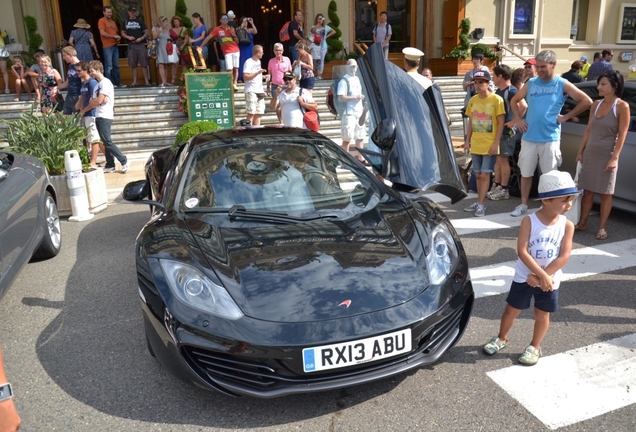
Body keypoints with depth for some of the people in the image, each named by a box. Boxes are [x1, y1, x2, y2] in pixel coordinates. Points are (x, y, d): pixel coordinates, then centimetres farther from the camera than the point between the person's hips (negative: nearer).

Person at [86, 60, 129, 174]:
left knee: (107, 142, -10)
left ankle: (124, 161, -4)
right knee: (105, 142, 8)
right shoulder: (97, 84, 17)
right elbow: (97, 101, 14)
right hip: (99, 116, 9)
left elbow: (98, 101, -16)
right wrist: (93, 102, -7)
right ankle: (110, 165, 11)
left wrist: (91, 101, 2)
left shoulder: (105, 83, -11)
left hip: (105, 116, -9)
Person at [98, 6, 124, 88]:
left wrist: (118, 37, 3)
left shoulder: (113, 22, 20)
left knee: (116, 66, 9)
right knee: (109, 66, -6)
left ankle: (117, 83, 14)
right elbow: (102, 33, -13)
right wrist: (114, 36, -12)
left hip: (115, 46, 7)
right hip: (107, 47, -7)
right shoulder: (101, 21, -3)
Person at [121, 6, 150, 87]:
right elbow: (122, 33, 13)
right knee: (133, 65, 4)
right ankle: (134, 82, 8)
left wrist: (141, 38, -13)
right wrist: (128, 37, -7)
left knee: (144, 64, -6)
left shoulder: (140, 21, 7)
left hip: (140, 44, -2)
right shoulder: (126, 22, 13)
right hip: (131, 45, 2)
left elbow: (146, 32, 4)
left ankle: (147, 81, -5)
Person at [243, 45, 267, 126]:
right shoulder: (248, 62, -9)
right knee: (251, 113, -8)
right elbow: (246, 77, -17)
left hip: (259, 91, 8)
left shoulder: (258, 61, 17)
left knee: (258, 113, 6)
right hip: (251, 91, -8)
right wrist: (258, 72, -21)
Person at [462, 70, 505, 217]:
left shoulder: (496, 99, -9)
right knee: (478, 175, 11)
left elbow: (501, 123, -9)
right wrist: (467, 141, 9)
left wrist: (496, 143, -15)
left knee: (485, 174, -4)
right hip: (475, 145, 5)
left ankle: (481, 205, 0)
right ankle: (480, 202, 21)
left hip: (489, 145, -5)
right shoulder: (472, 100, 7)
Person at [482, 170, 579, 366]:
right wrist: (543, 275, -26)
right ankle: (502, 339, 34)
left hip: (550, 280, 1)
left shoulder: (567, 225, -10)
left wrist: (540, 277, -19)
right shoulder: (529, 221, -15)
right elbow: (522, 251, -21)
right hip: (523, 278, -1)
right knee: (512, 310, 11)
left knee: (542, 314, 15)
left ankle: (534, 347, 35)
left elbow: (564, 257, -14)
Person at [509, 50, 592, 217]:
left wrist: (566, 117, -5)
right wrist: (518, 119, 5)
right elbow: (514, 101, 18)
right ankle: (523, 205, 22)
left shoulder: (562, 84, -3)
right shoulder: (531, 83, 6)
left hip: (550, 139, -3)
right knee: (526, 173, 10)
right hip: (528, 138, 3)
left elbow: (587, 101, -3)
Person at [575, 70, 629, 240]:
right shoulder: (596, 105, 7)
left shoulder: (622, 106, -9)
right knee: (587, 191, 11)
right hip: (590, 154, 5)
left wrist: (614, 158, -17)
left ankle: (602, 227, 12)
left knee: (605, 194, 4)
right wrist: (580, 151, 8)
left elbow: (622, 135, -12)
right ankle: (582, 223, 20)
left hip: (606, 156, -5)